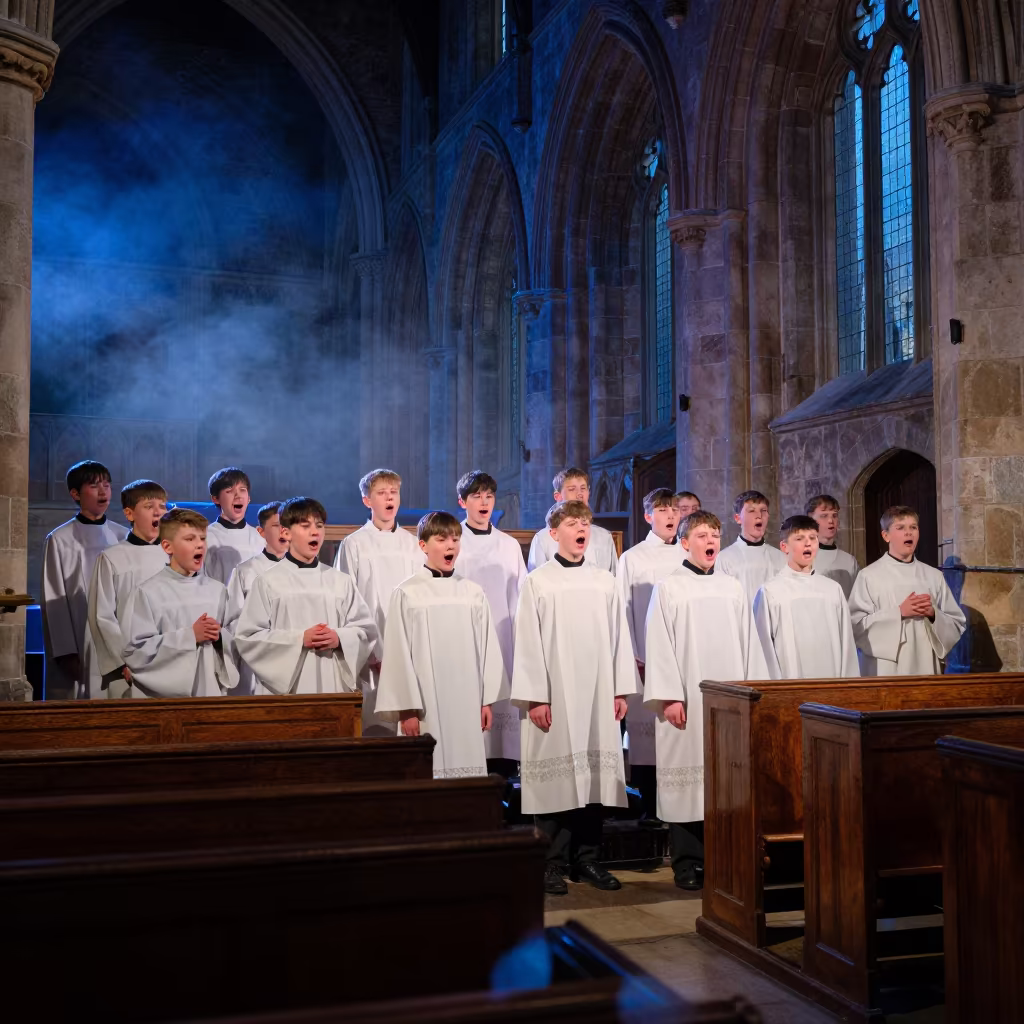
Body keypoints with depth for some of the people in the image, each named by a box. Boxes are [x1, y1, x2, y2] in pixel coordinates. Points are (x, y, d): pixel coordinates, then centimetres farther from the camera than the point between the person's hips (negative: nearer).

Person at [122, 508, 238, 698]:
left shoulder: (217, 590, 6)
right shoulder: (148, 593, -7)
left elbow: (235, 642, 9)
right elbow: (135, 651, -14)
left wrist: (220, 637, -12)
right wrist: (190, 636, -17)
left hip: (211, 691, 3)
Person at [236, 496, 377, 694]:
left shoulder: (341, 581, 9)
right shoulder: (268, 582, 0)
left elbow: (366, 629, 11)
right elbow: (247, 637, -3)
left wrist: (340, 638, -9)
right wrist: (298, 639, -12)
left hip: (334, 683, 3)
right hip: (286, 686, -2)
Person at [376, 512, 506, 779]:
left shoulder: (473, 593, 6)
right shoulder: (407, 593, -3)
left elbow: (488, 648, 8)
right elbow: (399, 654, -4)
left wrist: (487, 700, 5)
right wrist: (406, 709, -7)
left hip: (468, 703, 3)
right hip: (425, 705, -3)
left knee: (467, 766, 5)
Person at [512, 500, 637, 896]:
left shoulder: (604, 581, 10)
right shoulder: (537, 582, 0)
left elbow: (618, 637, 10)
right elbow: (528, 643, -4)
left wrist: (621, 689, 4)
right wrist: (535, 697, -10)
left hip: (598, 695, 3)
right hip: (554, 697, -3)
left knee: (594, 777, 5)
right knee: (557, 780, -1)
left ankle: (587, 859, 16)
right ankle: (555, 864, 10)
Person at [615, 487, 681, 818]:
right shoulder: (632, 558, 3)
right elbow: (623, 609, 1)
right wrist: (632, 657, -5)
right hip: (646, 658, -2)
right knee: (645, 732, -3)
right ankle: (650, 809, 5)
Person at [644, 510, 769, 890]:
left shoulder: (733, 588, 12)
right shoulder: (668, 588, 1)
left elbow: (748, 643, 12)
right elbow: (659, 646, -4)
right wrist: (669, 696, -11)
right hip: (687, 700, -3)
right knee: (687, 780, -1)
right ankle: (687, 863, 8)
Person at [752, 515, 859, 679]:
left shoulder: (833, 589, 8)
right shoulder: (770, 592, -4)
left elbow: (846, 642, 9)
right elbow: (764, 647, -4)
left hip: (831, 681, 3)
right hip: (789, 684, -3)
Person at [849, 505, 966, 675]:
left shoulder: (934, 576, 8)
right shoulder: (869, 576, -4)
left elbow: (958, 625, 10)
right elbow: (856, 625, -11)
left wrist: (933, 614, -9)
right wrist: (899, 613, -17)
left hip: (925, 667, 3)